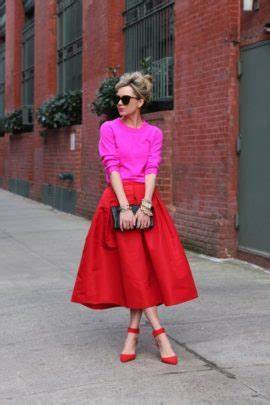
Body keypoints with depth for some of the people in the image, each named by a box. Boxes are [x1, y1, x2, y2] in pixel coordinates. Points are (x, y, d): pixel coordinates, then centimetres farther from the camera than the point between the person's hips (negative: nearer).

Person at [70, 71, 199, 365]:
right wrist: (125, 207, -15)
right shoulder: (109, 129, 6)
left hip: (147, 199, 2)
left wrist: (144, 206, -15)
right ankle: (158, 332, -4)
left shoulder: (154, 133, 9)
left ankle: (133, 331, 6)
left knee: (141, 266, -4)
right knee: (133, 266, -6)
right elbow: (112, 167, -4)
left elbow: (152, 170, 0)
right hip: (117, 198, -1)